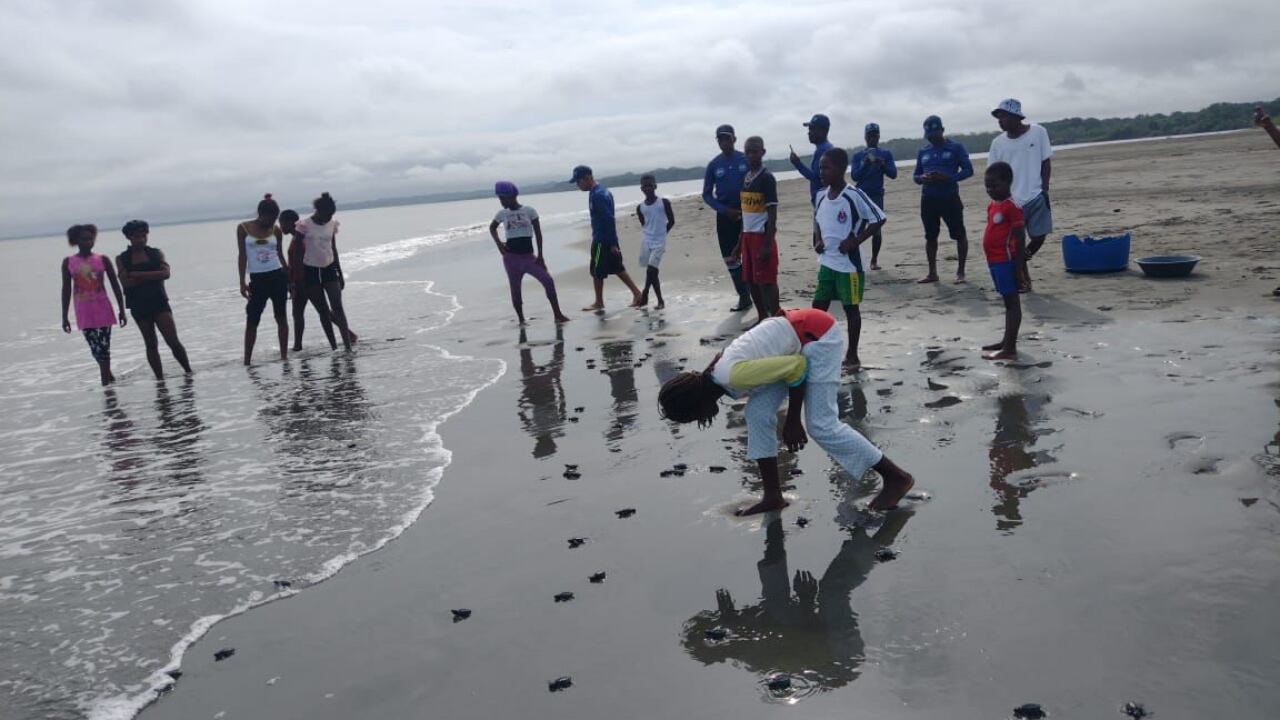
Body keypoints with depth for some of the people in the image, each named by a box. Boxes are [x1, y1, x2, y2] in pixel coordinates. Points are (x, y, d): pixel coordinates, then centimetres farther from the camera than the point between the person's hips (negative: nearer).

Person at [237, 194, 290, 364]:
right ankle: (247, 360, 6)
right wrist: (242, 282, -4)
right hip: (257, 279, -1)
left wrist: (290, 278, 11)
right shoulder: (243, 228, -1)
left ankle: (284, 355, 11)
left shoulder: (276, 231, 3)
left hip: (278, 276, 1)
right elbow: (242, 255, 0)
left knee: (281, 317, 4)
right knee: (252, 320, -1)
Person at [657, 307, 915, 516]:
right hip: (796, 335, 9)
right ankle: (773, 496, 8)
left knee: (822, 425, -10)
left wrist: (792, 421, -12)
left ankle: (896, 477, 3)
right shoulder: (717, 374, 1)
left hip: (817, 334, -9)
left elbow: (797, 366, -21)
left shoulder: (734, 375, -28)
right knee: (758, 413, 1)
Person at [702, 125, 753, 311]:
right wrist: (725, 210, -7)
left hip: (746, 213, -3)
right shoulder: (714, 165, 4)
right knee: (731, 259, 4)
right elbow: (707, 195, 7)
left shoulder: (745, 160, -1)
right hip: (725, 216, 3)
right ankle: (744, 297, 14)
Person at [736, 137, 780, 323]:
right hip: (747, 235, 8)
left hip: (762, 235, -8)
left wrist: (767, 244, -20)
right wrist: (740, 242, 17)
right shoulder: (745, 177, 12)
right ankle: (762, 319, 22)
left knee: (766, 281, -6)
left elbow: (772, 213, -14)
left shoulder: (767, 178, -11)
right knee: (751, 280, 11)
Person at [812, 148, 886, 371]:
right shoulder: (821, 196, 5)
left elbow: (878, 219, -14)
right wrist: (817, 240, 4)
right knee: (818, 307, 9)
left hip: (848, 264, -6)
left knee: (851, 308, 5)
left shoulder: (854, 195, -16)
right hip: (826, 262, 7)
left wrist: (855, 240, -17)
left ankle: (852, 355, 16)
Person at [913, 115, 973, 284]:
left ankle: (960, 272, 7)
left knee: (959, 235, -2)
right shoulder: (923, 152, 12)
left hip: (950, 198, -4)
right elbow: (916, 175, 15)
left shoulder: (956, 148, -1)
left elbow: (968, 170, -5)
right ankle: (932, 273, 18)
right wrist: (922, 178, -11)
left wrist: (948, 177, -21)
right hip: (928, 199, 4)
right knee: (930, 236, 9)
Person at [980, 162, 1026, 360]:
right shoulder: (993, 206, 12)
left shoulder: (1012, 207, -15)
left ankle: (1010, 349, -4)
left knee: (1012, 301, -5)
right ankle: (1007, 341, 30)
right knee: (1008, 301, 19)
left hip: (1006, 261, -9)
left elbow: (1020, 239, -17)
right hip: (996, 261, 9)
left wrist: (1018, 267, -19)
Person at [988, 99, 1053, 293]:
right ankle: (1021, 280, 11)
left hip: (1036, 197, -1)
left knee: (1039, 236, 0)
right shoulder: (998, 142, 2)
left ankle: (1020, 263, 28)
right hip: (1011, 201, 1)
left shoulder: (1038, 132, -2)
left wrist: (1045, 190, -5)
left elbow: (1046, 162, 1)